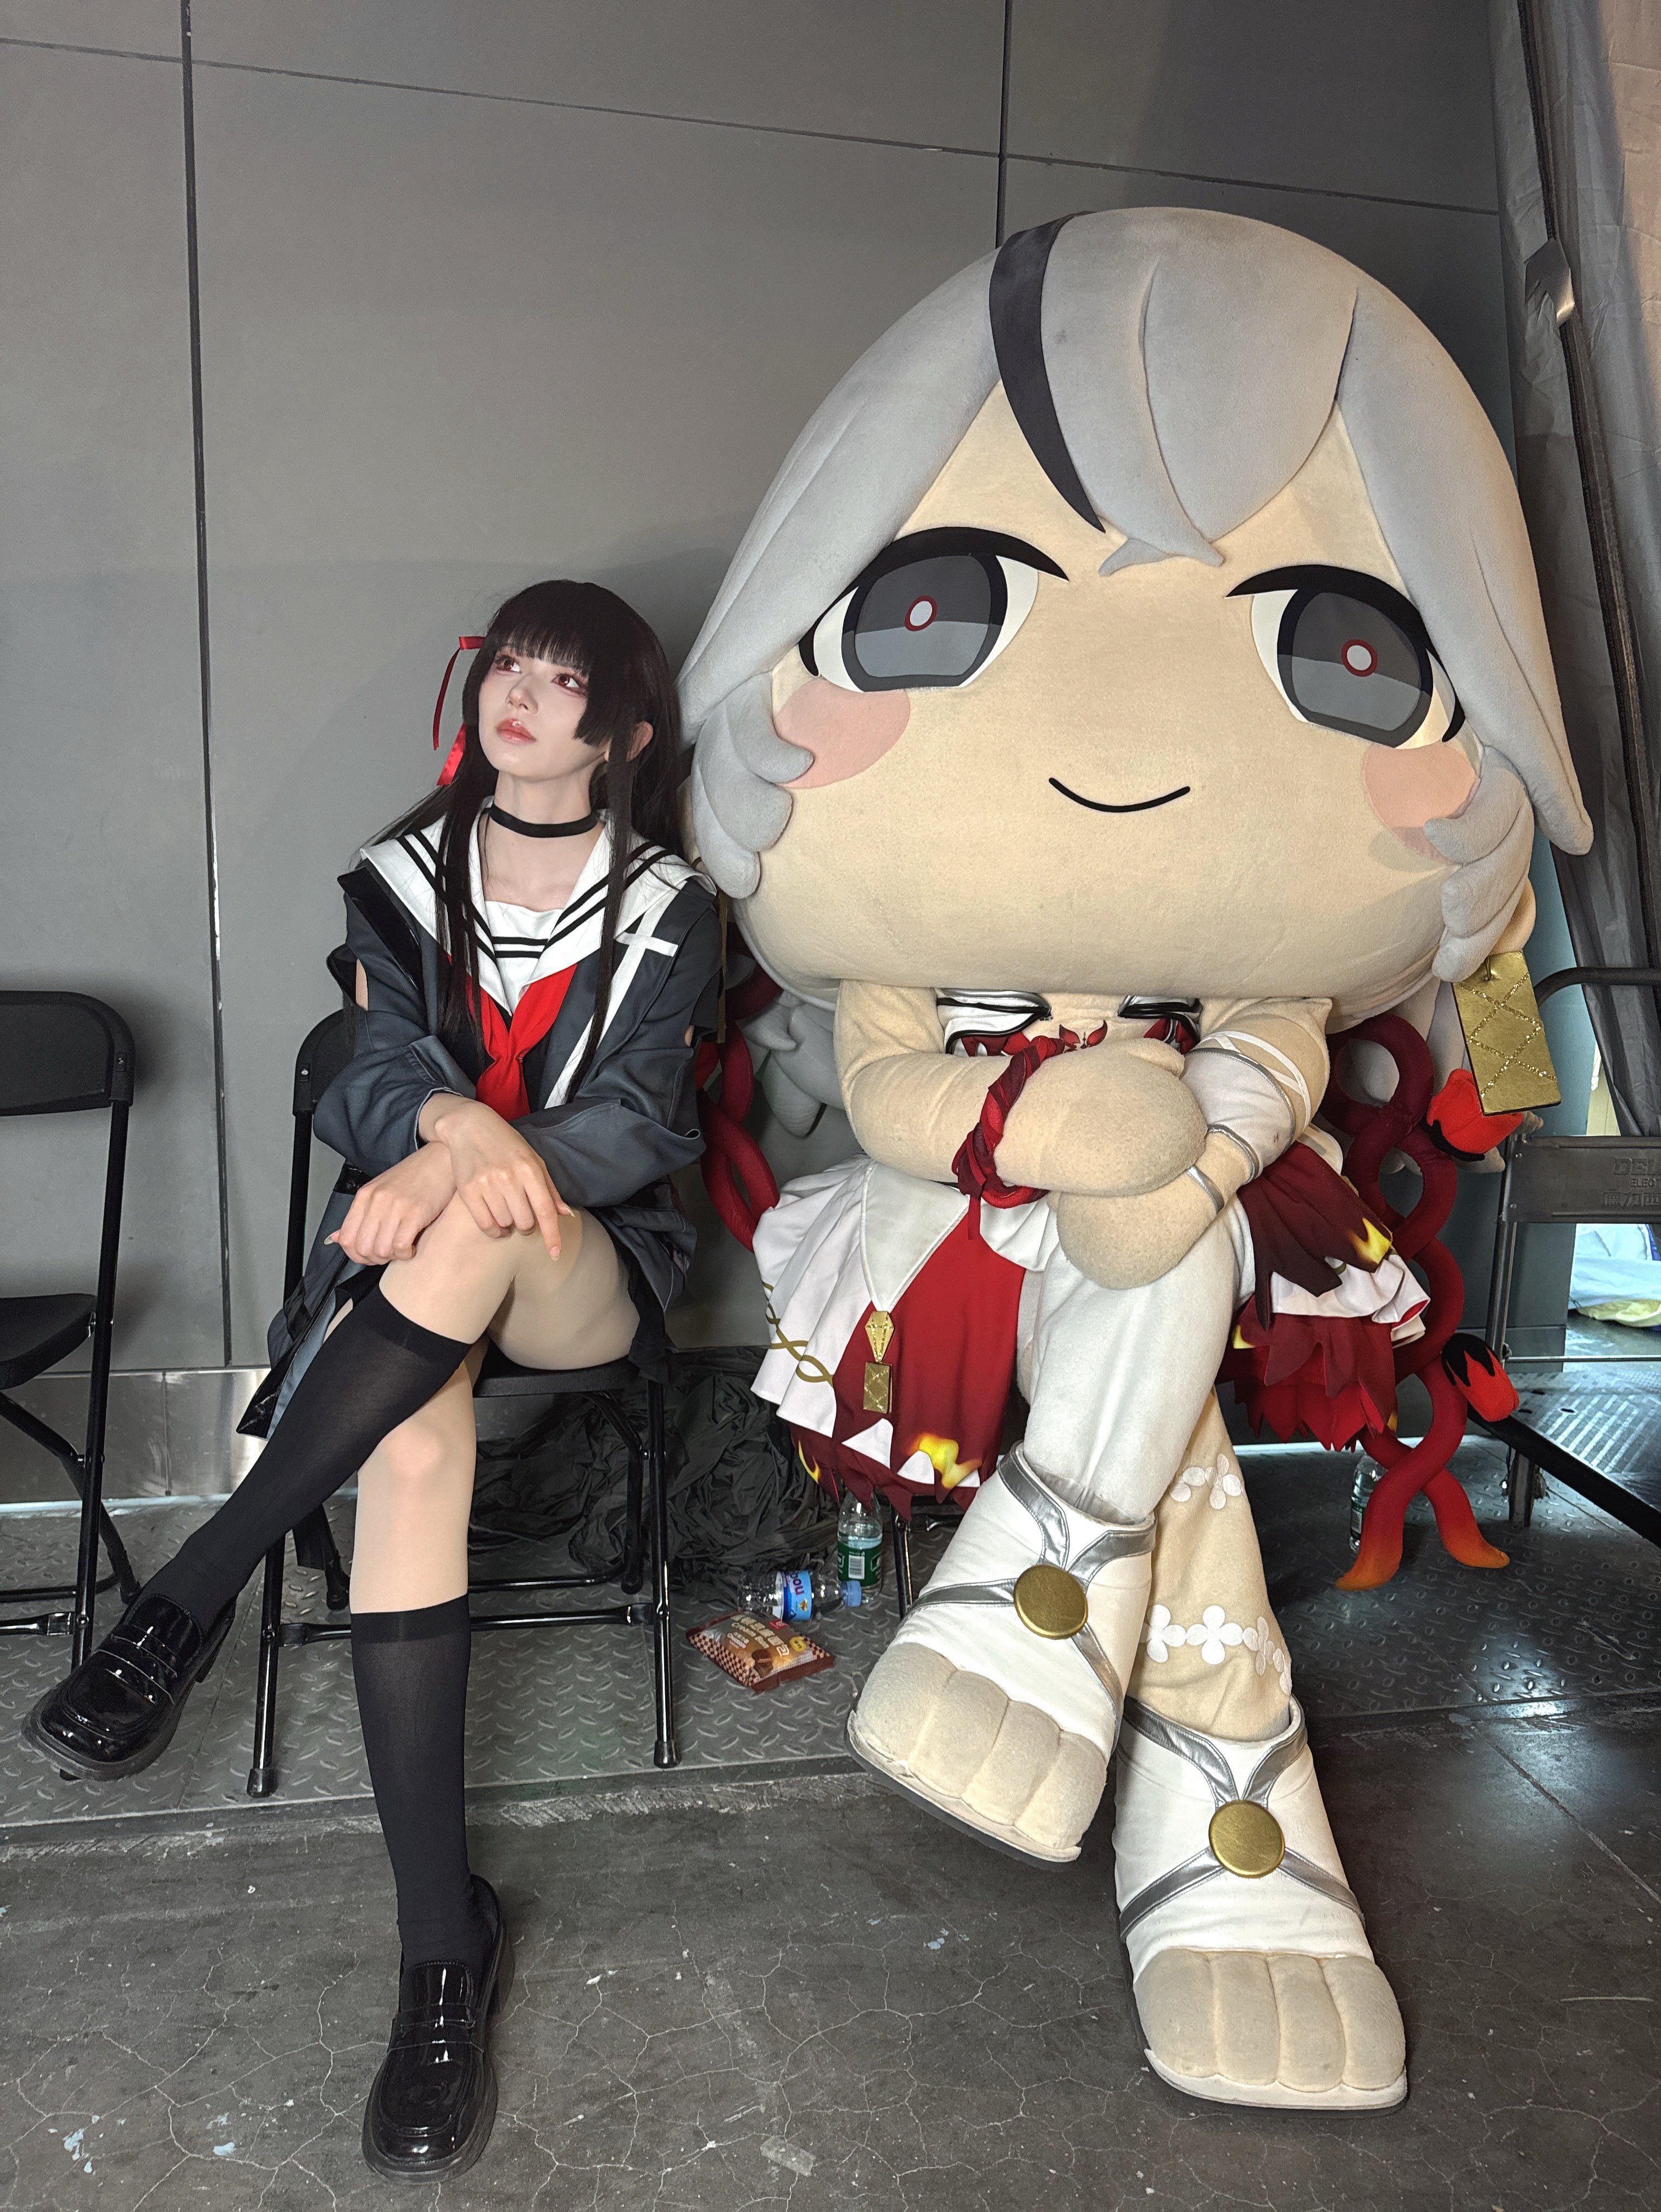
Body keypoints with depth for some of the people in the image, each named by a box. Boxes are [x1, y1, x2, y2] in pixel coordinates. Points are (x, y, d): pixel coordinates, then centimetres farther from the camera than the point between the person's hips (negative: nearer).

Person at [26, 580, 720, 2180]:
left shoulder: (668, 909, 3)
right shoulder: (409, 876, 9)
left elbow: (636, 1123, -9)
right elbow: (384, 1073, -4)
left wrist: (464, 1164, -28)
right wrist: (458, 1124, -29)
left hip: (588, 1269, -1)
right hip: (412, 1246, 1)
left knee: (476, 1233, -39)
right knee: (410, 1446, -34)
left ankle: (187, 1602, -30)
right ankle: (442, 1941, -28)